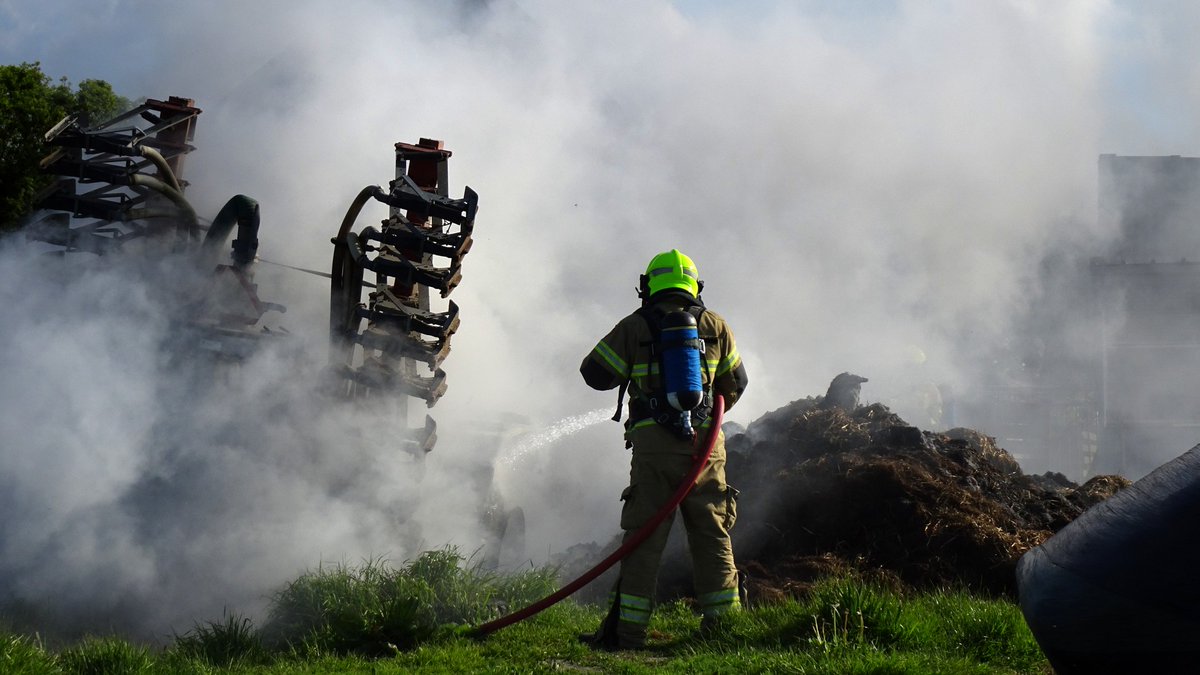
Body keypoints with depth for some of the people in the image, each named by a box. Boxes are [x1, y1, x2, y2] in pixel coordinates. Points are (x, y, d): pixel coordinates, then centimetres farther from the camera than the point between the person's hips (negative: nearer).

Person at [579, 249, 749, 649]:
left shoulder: (634, 327, 3)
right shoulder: (715, 326, 10)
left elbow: (595, 374, 5)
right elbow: (735, 383, 18)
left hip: (653, 444, -1)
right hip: (705, 444, 2)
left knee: (643, 539, 1)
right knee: (712, 536, 9)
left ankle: (627, 631, -1)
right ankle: (724, 621, 9)